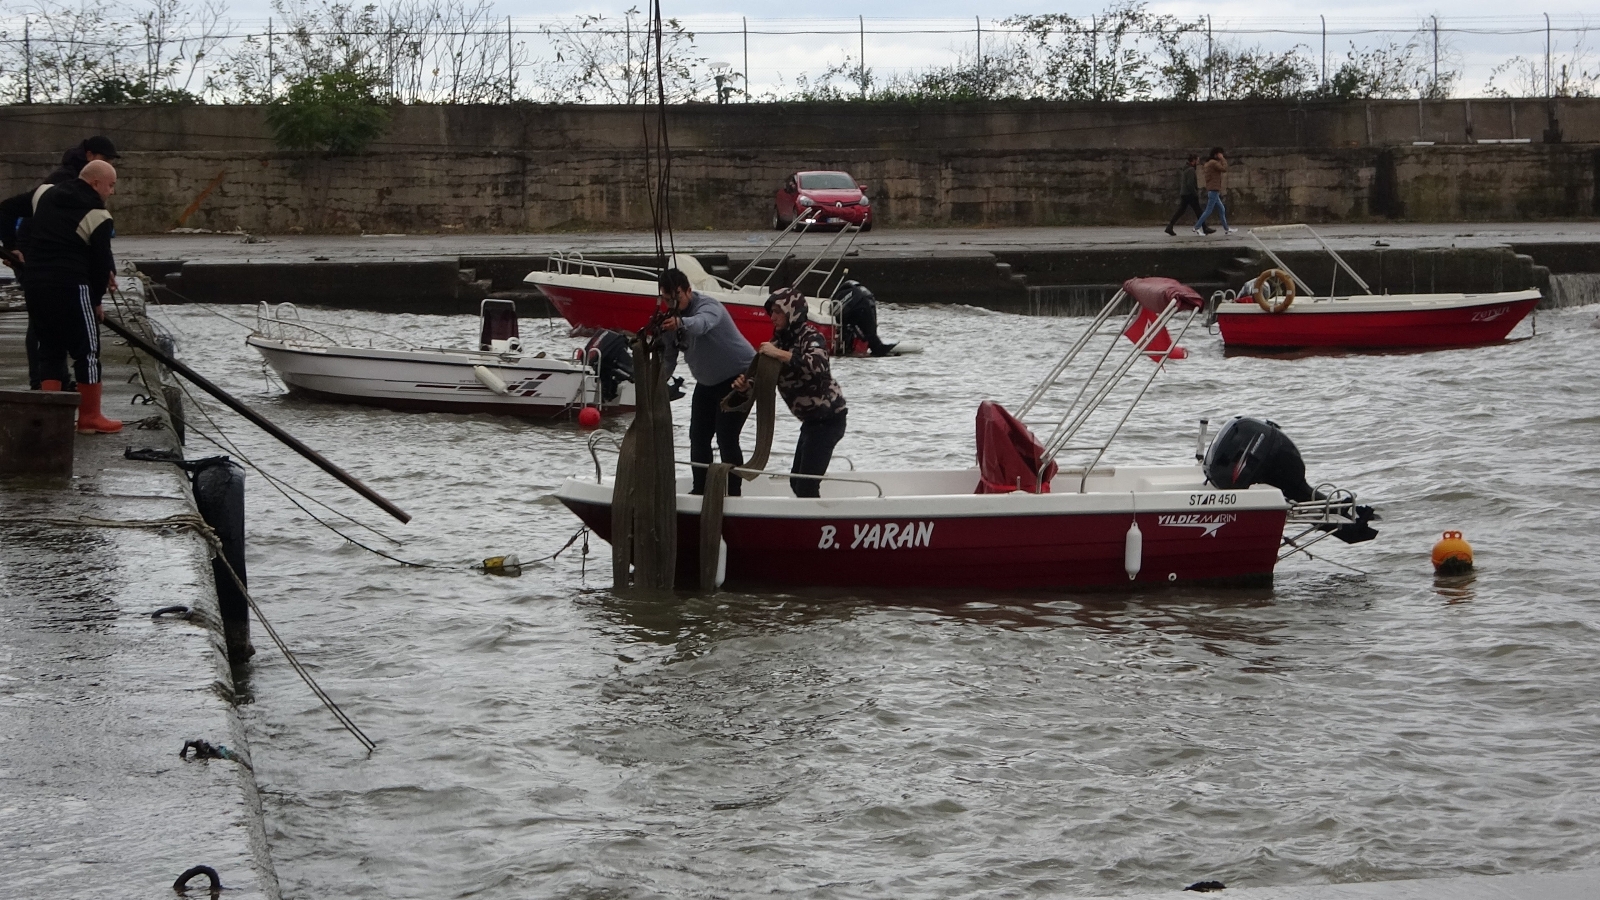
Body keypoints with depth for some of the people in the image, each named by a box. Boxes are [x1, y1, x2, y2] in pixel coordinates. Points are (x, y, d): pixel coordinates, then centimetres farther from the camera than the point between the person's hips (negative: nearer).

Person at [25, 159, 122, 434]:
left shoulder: (46, 197, 13)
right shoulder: (97, 216, -8)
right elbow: (101, 262, -6)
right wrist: (96, 300, 7)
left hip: (37, 284, 7)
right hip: (71, 288, -7)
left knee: (50, 349, 14)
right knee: (87, 350, 3)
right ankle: (90, 418, 7)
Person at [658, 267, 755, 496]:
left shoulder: (708, 307, -28)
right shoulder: (670, 320, -3)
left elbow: (702, 323, -54)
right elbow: (668, 359, -1)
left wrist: (681, 323, -75)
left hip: (739, 377, -9)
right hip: (708, 382, 9)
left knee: (726, 438, -16)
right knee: (698, 435, 11)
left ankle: (733, 494, -11)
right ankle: (700, 489, 24)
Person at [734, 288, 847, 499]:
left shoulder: (811, 336, -14)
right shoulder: (781, 340, 8)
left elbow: (817, 365, -34)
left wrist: (779, 354, -33)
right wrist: (746, 386, -12)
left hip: (828, 417, -9)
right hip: (812, 419, 9)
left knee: (806, 485, -13)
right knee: (797, 482, 14)